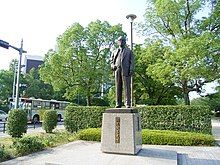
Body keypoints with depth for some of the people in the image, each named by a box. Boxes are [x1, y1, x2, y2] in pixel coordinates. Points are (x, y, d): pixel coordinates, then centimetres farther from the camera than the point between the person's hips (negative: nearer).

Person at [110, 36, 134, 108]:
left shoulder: (129, 51, 17)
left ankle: (128, 104, -7)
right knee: (118, 88, 0)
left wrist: (131, 70, -8)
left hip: (126, 71, -3)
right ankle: (118, 104, 3)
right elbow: (112, 60, 24)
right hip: (117, 71, 3)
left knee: (127, 87, -8)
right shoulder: (115, 52, 24)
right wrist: (112, 65, 0)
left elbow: (132, 62, 8)